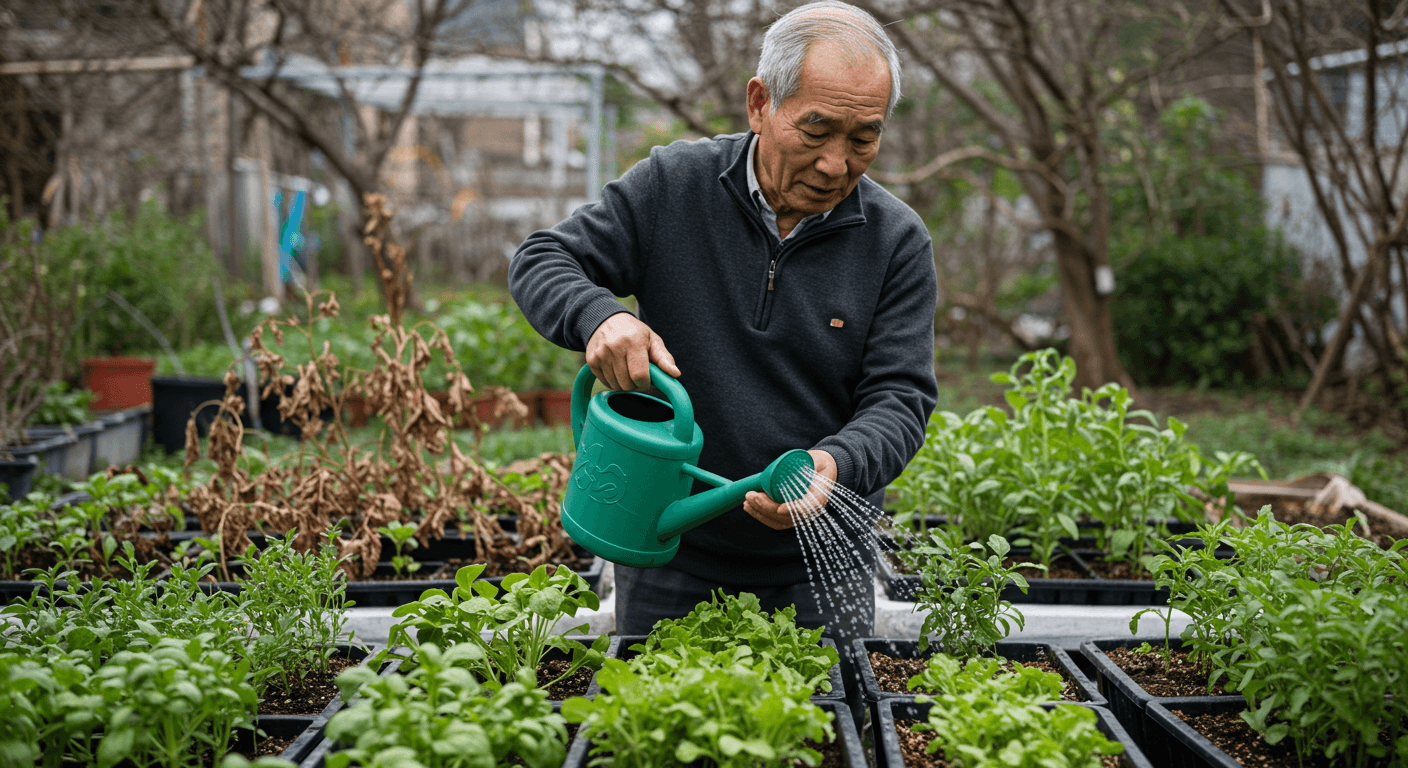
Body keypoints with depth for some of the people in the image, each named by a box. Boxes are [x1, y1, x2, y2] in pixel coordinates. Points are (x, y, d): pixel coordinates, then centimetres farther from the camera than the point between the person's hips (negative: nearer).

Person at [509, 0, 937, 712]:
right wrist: (602, 315, -24)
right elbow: (540, 261, -2)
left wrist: (833, 465, -29)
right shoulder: (669, 186, -7)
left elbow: (899, 399, -8)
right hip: (668, 558, 0)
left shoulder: (898, 241, -6)